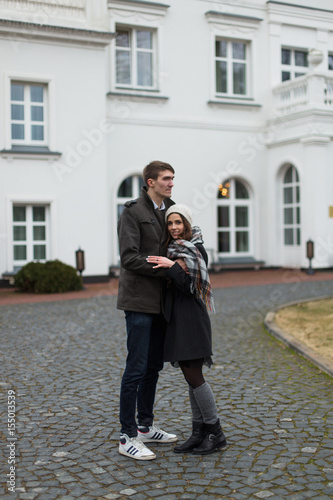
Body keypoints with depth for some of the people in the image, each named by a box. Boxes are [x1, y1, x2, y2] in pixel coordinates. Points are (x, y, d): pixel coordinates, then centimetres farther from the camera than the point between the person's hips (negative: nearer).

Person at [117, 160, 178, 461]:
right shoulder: (133, 212, -9)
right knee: (136, 368, -6)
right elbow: (129, 258, -18)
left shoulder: (170, 211, 14)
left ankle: (146, 427, 27)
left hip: (160, 302, 8)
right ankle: (127, 438, 2)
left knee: (154, 367, 15)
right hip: (139, 302, -8)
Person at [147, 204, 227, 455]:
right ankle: (199, 432, 14)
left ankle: (216, 432, 2)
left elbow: (190, 284, -17)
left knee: (193, 375, -8)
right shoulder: (172, 249, 14)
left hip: (191, 318, -8)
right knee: (191, 374, 9)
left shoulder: (197, 250, -8)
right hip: (176, 318, 8)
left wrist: (171, 266, -26)